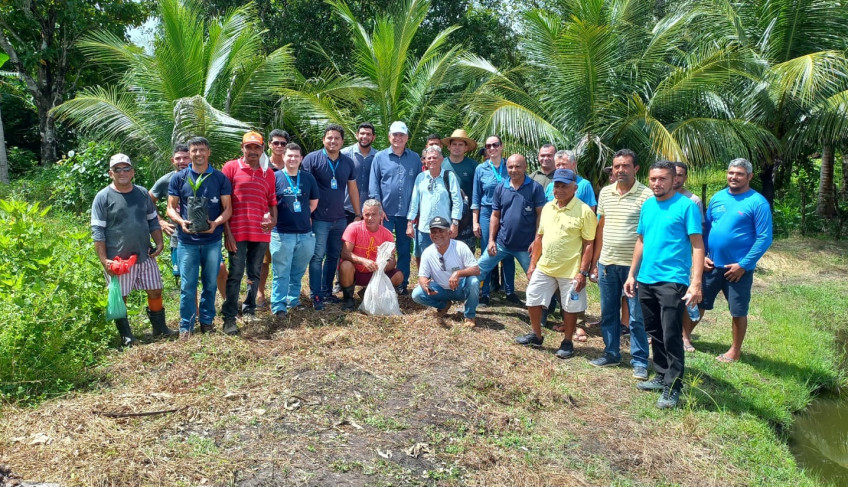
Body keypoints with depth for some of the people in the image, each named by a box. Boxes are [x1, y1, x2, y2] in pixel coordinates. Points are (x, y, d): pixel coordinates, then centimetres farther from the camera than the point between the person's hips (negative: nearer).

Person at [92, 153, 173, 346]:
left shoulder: (142, 193, 9)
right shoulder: (103, 197, -5)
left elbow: (153, 221, 17)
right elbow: (98, 231, -8)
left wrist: (159, 243, 4)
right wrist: (104, 260, -14)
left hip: (145, 256, 4)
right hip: (118, 259, -4)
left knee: (155, 291, 8)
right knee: (120, 297, 5)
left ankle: (160, 328, 24)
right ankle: (125, 335, 19)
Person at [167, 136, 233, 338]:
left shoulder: (220, 177, 2)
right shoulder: (179, 178, 2)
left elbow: (227, 208, 2)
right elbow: (171, 207, 4)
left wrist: (216, 223, -17)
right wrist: (181, 222, -16)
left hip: (213, 240, 1)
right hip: (187, 241, 0)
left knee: (210, 284, 10)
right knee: (187, 286, 2)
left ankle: (207, 322, 25)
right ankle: (186, 326, 14)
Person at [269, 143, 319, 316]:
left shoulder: (308, 178, 8)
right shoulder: (275, 177, -1)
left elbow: (314, 201, 17)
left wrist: (304, 216, 11)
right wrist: (273, 219, -4)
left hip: (305, 233, 3)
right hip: (282, 233, -3)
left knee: (298, 272, 13)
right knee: (281, 273, -1)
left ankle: (293, 301, 26)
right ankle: (278, 306, 5)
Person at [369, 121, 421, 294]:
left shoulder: (415, 158, 5)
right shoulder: (380, 157, 2)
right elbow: (373, 184, 2)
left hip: (407, 213, 1)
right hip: (386, 212, -1)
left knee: (404, 250, 9)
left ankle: (402, 284, 20)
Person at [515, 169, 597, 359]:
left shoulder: (584, 212, -13)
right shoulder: (547, 207, 5)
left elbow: (588, 244, -12)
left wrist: (582, 272, -16)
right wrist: (533, 264, 10)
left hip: (571, 271, -5)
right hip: (544, 267, 6)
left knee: (570, 307, 8)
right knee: (533, 300, 12)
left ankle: (567, 343, 27)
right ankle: (536, 336, 32)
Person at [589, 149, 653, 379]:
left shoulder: (646, 195, -9)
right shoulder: (605, 193, 7)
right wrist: (595, 262, 12)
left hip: (634, 265, -5)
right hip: (606, 263, 5)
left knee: (636, 317, 3)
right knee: (608, 313, 14)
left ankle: (639, 361, 16)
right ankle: (611, 353, 28)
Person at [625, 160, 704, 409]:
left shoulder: (686, 206, -8)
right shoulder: (647, 205, 11)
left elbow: (697, 246, -11)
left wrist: (696, 283, -19)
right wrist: (632, 274, 15)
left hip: (672, 281, -7)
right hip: (646, 280, 7)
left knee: (671, 336, -4)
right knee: (655, 334, 16)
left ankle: (673, 387, 7)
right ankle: (662, 376, 30)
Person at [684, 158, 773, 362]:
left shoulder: (757, 202, -10)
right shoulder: (717, 197, 6)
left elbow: (764, 238, -12)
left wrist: (744, 265, -16)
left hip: (738, 268, -4)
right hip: (711, 264, 4)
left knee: (738, 311, 8)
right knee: (697, 302, 12)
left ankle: (735, 350, 23)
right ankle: (685, 336, 30)